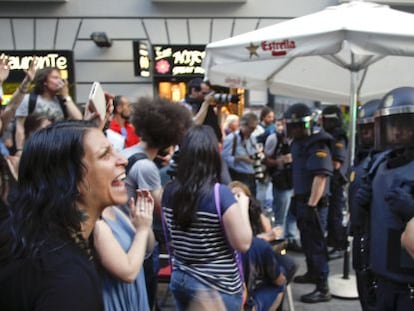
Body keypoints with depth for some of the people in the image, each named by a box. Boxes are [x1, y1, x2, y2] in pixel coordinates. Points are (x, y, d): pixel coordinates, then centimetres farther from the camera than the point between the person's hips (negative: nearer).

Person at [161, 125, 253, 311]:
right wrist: (243, 205, -5)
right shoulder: (220, 194, -21)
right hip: (218, 286, -5)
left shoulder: (170, 190, -5)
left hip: (180, 280, 5)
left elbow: (169, 239, 7)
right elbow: (243, 243, -15)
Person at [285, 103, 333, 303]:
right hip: (302, 200, 9)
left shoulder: (318, 146, -18)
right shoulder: (298, 143, 12)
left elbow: (320, 177, -25)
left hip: (313, 203, -9)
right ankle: (312, 273, 38)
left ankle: (323, 289, 2)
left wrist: (311, 205, -27)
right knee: (307, 241, 21)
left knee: (316, 243, -5)